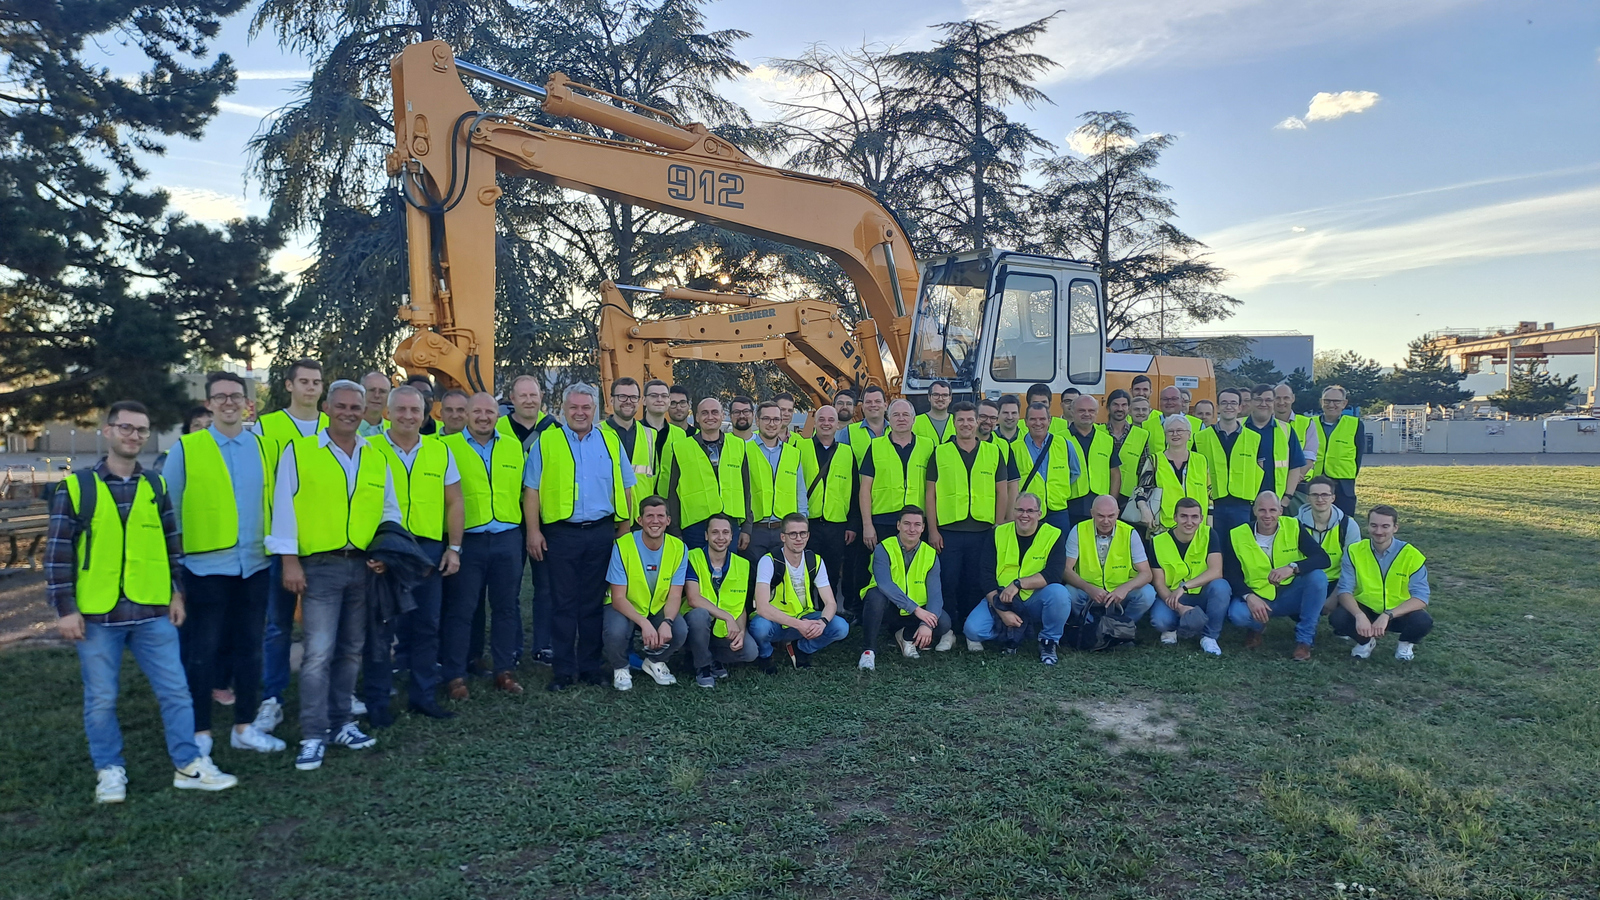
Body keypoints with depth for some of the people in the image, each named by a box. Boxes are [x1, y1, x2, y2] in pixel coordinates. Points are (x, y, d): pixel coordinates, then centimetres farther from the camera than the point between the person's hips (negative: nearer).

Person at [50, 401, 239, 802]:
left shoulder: (156, 486, 8)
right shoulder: (76, 486, -2)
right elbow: (58, 552, -3)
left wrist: (177, 592, 10)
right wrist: (65, 608, -6)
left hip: (153, 612, 3)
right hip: (97, 615, -2)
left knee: (176, 690, 4)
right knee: (101, 699, 8)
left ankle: (189, 765, 13)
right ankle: (110, 770, 24)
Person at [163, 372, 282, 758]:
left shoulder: (264, 448, 5)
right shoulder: (186, 449, -2)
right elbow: (167, 508, 1)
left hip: (254, 565, 3)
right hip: (206, 566, -3)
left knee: (249, 648, 11)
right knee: (202, 651, 5)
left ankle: (244, 728, 23)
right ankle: (199, 733, 18)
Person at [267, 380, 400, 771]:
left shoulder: (376, 458, 11)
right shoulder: (299, 451, -1)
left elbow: (390, 509, 14)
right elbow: (285, 507, -4)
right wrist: (289, 560, -9)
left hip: (364, 566, 4)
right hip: (320, 565, -4)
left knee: (351, 650, 13)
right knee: (318, 653, -8)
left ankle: (340, 723, 25)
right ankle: (313, 736, 1)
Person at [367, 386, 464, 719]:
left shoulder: (441, 451, 6)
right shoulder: (369, 449, -3)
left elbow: (455, 502, 10)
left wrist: (454, 548, 5)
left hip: (429, 548, 3)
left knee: (426, 626, 10)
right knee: (380, 626, 6)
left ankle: (423, 695, 22)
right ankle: (376, 701, 17)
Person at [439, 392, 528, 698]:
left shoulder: (514, 446, 9)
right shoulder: (448, 446, 0)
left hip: (507, 539, 3)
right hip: (466, 540, -3)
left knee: (506, 607, 10)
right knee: (460, 609, 3)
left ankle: (504, 670, 21)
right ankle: (454, 675, 14)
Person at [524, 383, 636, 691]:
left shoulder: (611, 442, 8)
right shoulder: (546, 441, 2)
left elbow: (625, 487, 12)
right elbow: (532, 489, 0)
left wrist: (624, 527, 7)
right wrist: (533, 531, -7)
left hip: (601, 533, 2)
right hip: (561, 533, -2)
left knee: (593, 602, 9)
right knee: (563, 603, 3)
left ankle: (590, 664, 19)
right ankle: (563, 669, 10)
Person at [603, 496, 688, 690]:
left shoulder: (678, 548, -12)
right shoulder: (623, 546, -20)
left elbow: (674, 596, -11)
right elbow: (618, 598, -20)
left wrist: (667, 622, -32)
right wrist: (644, 623, -36)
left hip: (659, 609, 3)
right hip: (625, 608, -2)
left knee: (680, 630, -26)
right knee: (616, 632, -34)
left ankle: (655, 662, 8)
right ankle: (620, 668, 2)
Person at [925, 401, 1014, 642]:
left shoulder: (993, 452, 8)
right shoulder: (940, 453, 6)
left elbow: (1002, 491, 10)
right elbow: (930, 493, 4)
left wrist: (999, 527, 3)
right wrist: (932, 530, -2)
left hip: (983, 531, 1)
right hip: (948, 530, -1)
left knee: (978, 583, 6)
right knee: (948, 583, 0)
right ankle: (949, 630, 13)